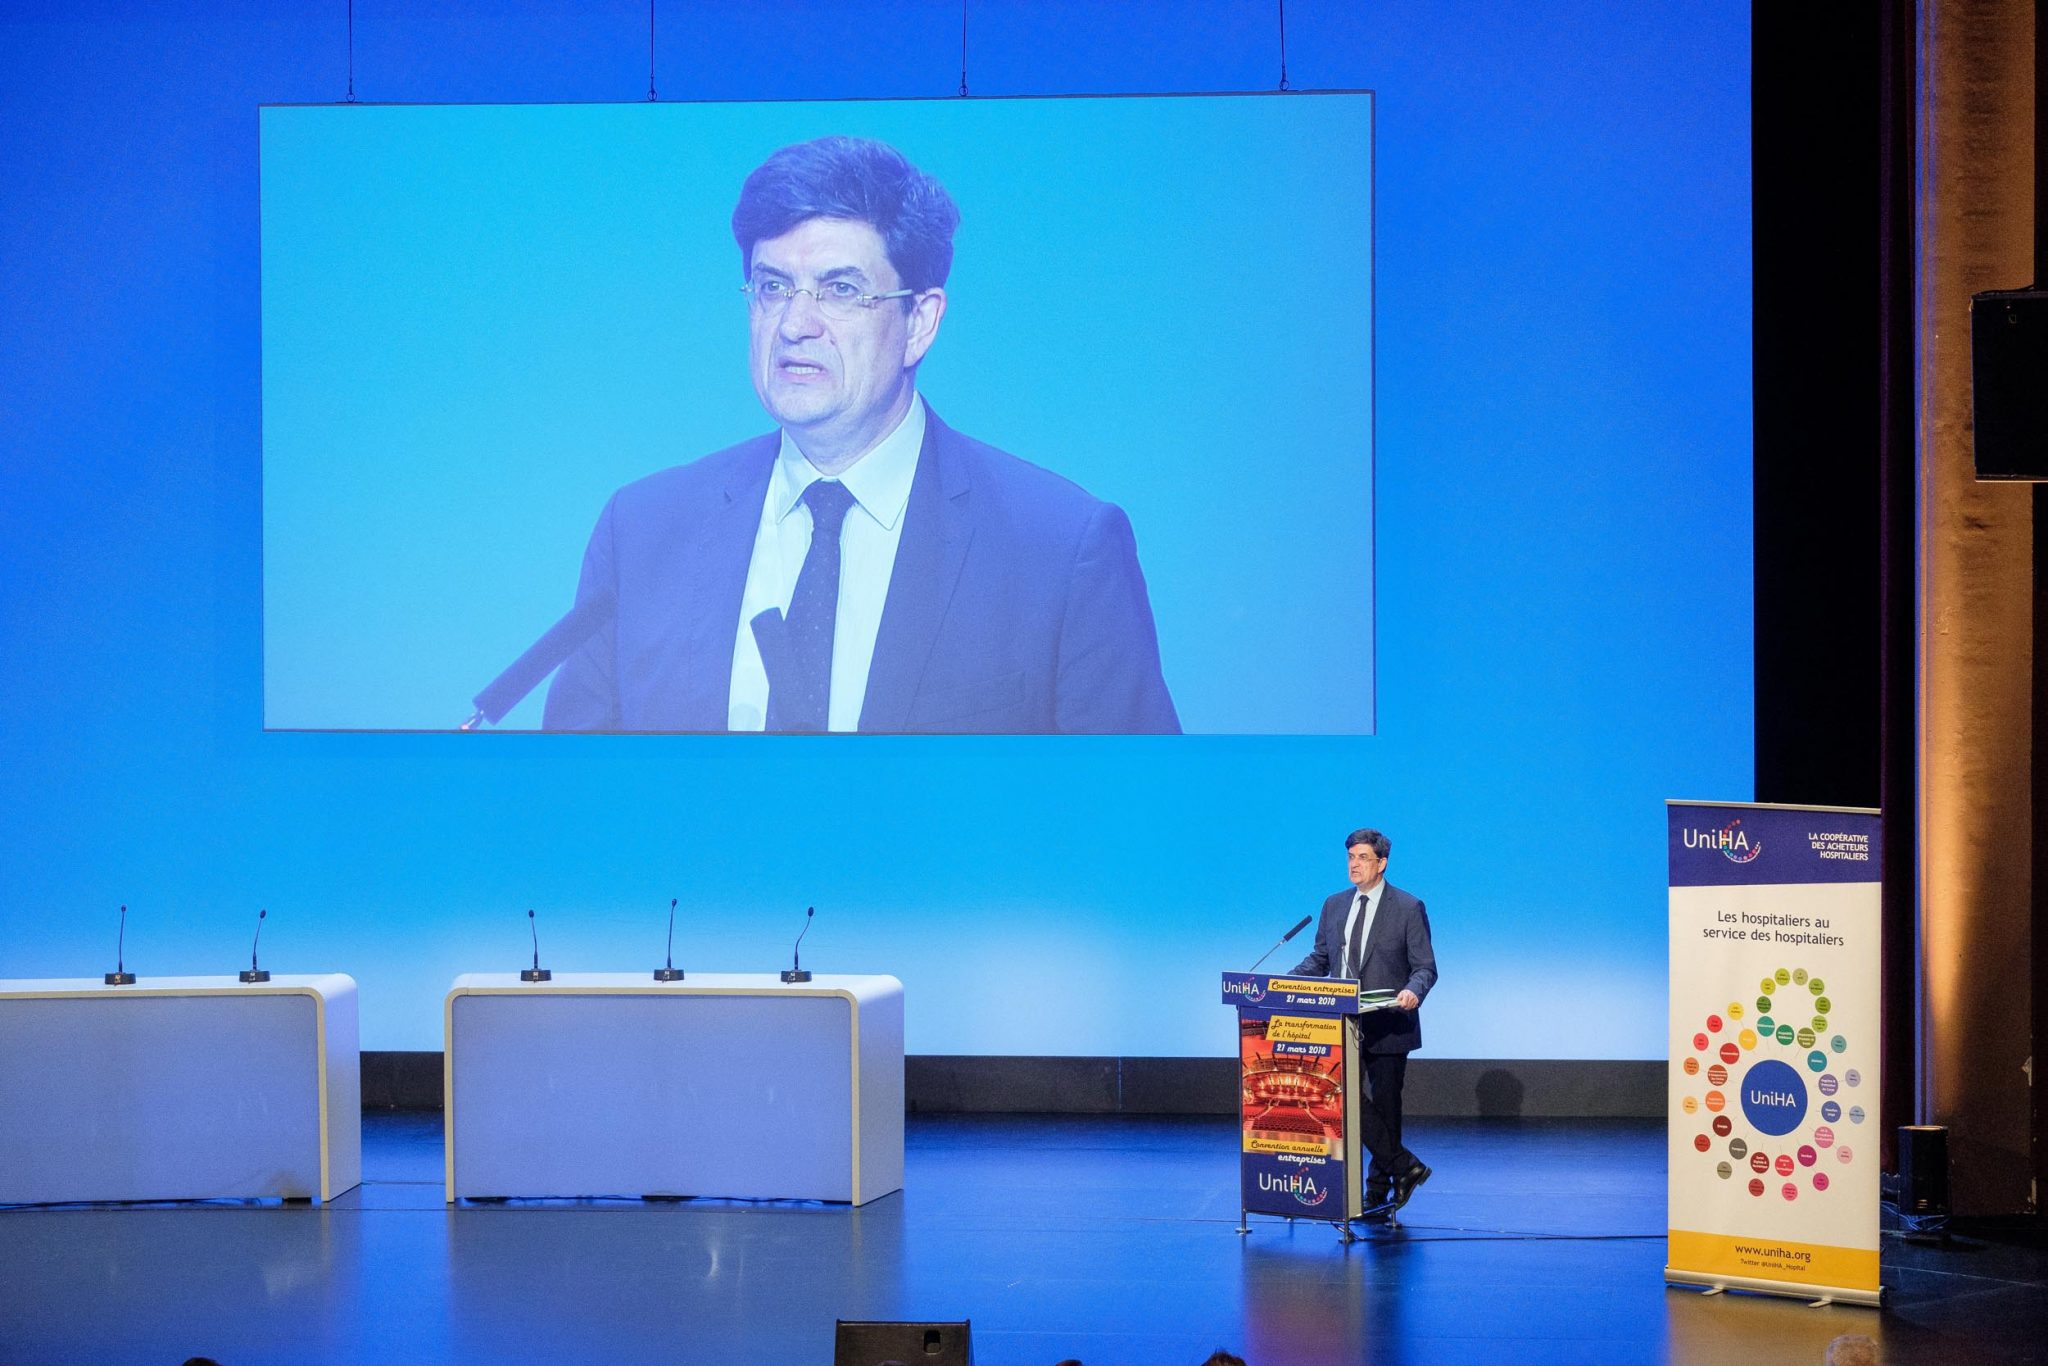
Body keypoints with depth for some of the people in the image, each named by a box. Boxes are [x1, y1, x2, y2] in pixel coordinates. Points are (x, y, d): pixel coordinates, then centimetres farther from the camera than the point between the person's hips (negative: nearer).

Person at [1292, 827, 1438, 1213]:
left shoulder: (1409, 908, -3)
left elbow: (1425, 967, -5)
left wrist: (1413, 991, -26)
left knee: (1385, 1105, 3)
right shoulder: (1334, 906, 10)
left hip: (1388, 1026, -4)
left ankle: (1378, 1191, 14)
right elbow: (1319, 960, 16)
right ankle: (1403, 1166, 5)